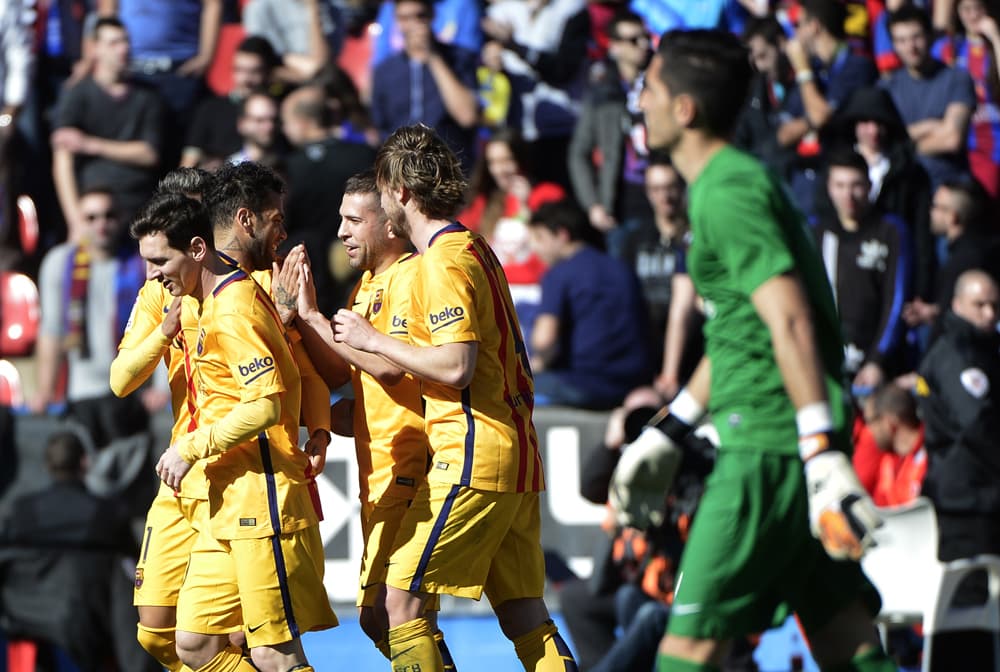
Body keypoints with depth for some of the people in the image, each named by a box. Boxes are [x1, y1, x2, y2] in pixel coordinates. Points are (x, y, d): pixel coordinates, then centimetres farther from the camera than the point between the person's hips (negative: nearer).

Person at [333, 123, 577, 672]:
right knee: (524, 619, 7)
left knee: (402, 602, -5)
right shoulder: (474, 247, 18)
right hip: (517, 459, 10)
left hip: (472, 461, -10)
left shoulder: (444, 260, -12)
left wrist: (373, 340, -10)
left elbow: (455, 364, -22)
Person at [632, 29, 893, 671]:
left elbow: (790, 321, -22)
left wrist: (823, 453, -28)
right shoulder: (738, 179, 20)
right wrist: (665, 434, 31)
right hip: (775, 441, 10)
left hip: (772, 443, -10)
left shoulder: (727, 192, -12)